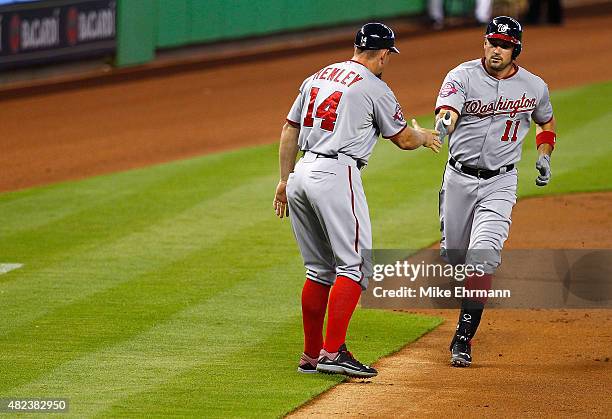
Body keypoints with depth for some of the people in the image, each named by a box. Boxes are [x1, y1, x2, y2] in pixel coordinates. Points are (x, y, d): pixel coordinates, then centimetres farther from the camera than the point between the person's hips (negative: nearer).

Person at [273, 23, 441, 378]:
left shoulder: (317, 77, 17)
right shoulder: (375, 88, -3)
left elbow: (290, 130, 18)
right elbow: (403, 140, 6)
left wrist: (285, 180, 22)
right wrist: (425, 136, 28)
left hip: (302, 174, 8)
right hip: (336, 176, -8)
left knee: (319, 269, 15)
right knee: (354, 266, -5)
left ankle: (311, 355, 14)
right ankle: (333, 352, -15)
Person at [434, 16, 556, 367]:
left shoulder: (534, 87, -1)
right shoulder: (463, 76, -9)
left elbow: (546, 122, 20)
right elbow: (446, 113, -28)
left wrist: (544, 155, 3)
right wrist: (443, 126, -52)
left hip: (500, 183, -1)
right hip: (459, 178, 1)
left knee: (482, 255, -18)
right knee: (453, 256, 11)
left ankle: (463, 339, -16)